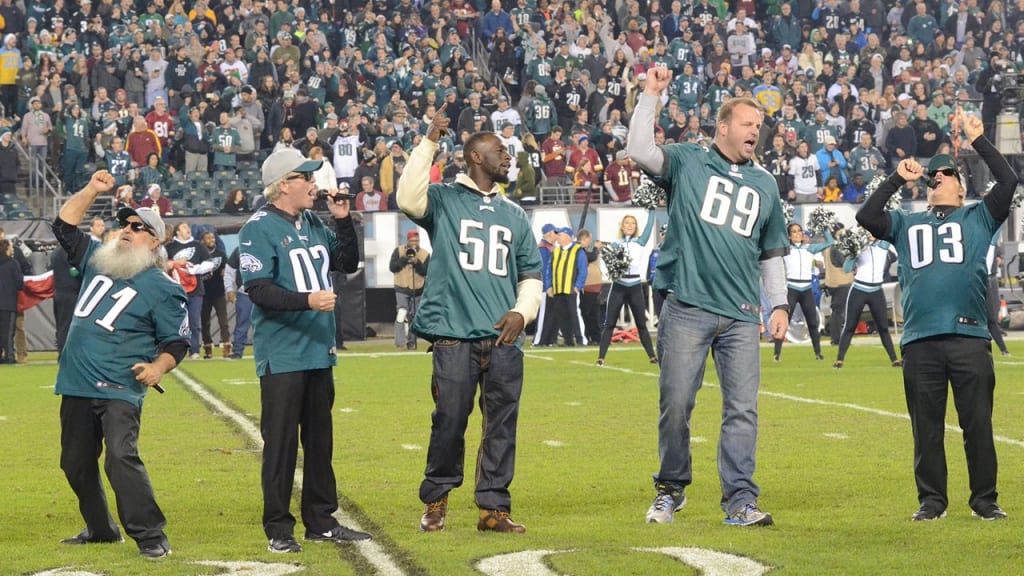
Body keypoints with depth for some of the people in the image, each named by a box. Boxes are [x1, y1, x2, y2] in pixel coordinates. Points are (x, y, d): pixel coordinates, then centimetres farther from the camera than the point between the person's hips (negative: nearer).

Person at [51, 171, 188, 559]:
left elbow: (177, 341, -3)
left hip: (120, 390, -7)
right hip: (77, 386, 7)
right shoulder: (97, 261, 13)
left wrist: (159, 367, -22)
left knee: (121, 457, -23)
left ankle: (150, 536, -21)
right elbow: (64, 226, 19)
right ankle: (100, 529, 28)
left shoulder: (162, 287, -4)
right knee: (76, 463, 12)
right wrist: (91, 191, 8)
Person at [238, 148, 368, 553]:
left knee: (320, 439, 13)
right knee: (281, 441, -3)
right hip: (282, 355, -7)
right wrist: (306, 300, -29)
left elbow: (348, 264, 16)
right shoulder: (260, 228, -10)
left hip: (319, 351, 7)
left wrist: (343, 221, 5)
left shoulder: (313, 224, 12)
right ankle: (278, 529, 3)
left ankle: (321, 521, 22)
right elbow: (258, 290, -17)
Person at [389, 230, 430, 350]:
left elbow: (425, 272, -8)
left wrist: (416, 262, -23)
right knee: (402, 314, -16)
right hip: (402, 289, -2)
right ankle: (400, 342, -21)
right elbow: (392, 267, -10)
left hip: (417, 290, 2)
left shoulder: (425, 254, 0)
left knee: (413, 317, 9)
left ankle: (411, 342, 19)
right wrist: (404, 258, -19)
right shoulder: (399, 251, -1)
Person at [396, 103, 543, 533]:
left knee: (502, 425, 1)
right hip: (455, 338, -4)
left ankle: (493, 509, 7)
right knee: (449, 422, -3)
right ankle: (435, 501, 12)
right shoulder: (444, 200, 6)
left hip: (503, 339, 4)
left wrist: (522, 311, 1)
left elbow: (531, 275, 20)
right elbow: (409, 198, -16)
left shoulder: (514, 216, 19)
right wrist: (429, 142, -17)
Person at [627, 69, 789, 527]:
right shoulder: (687, 163, 7)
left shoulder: (764, 185, 20)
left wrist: (779, 303, 16)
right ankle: (671, 489, 16)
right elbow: (639, 150, -10)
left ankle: (740, 502, -1)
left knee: (742, 410, -2)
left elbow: (771, 253, 24)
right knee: (676, 405, 0)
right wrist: (651, 95, -12)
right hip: (687, 308, -3)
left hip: (741, 316, 3)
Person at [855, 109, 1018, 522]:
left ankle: (985, 500, 6)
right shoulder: (907, 224, 23)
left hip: (969, 336, -2)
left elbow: (1008, 181, 3)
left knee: (977, 424, -1)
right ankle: (931, 500, 10)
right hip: (919, 341, 2)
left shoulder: (977, 219, 17)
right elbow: (866, 217, 9)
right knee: (926, 427, 3)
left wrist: (978, 140, 4)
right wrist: (897, 179, 10)